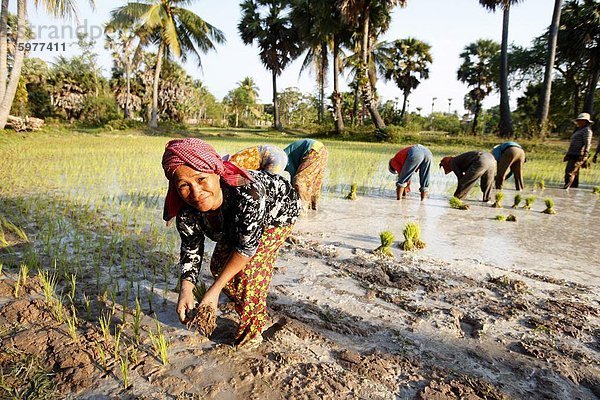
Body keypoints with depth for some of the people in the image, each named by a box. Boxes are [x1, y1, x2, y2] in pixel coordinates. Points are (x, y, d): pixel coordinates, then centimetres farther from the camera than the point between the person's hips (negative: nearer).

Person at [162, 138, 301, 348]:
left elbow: (247, 246, -33)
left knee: (250, 268, -17)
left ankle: (252, 329, 11)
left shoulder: (247, 193, -47)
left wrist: (215, 289, -28)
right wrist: (186, 289, -24)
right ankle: (244, 306, 35)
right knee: (219, 264, 4)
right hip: (236, 219, 6)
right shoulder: (187, 212, -28)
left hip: (278, 210, -5)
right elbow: (191, 247, -10)